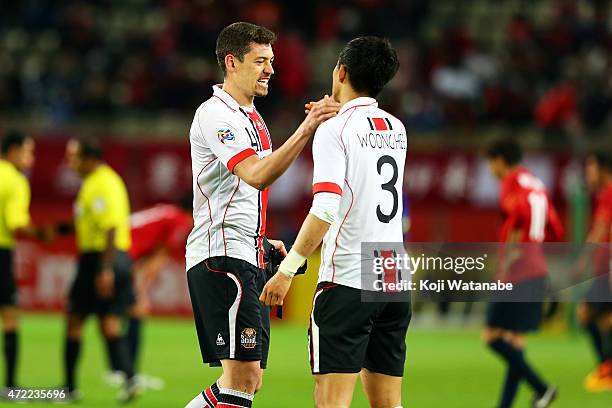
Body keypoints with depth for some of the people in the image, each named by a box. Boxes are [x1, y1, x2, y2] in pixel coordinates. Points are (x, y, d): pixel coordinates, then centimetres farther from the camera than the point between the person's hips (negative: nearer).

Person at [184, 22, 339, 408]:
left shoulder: (250, 116, 20)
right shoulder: (215, 115, -12)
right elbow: (257, 175, -27)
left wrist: (262, 240, 19)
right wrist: (307, 128, -35)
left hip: (247, 258, 10)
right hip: (220, 257, -10)